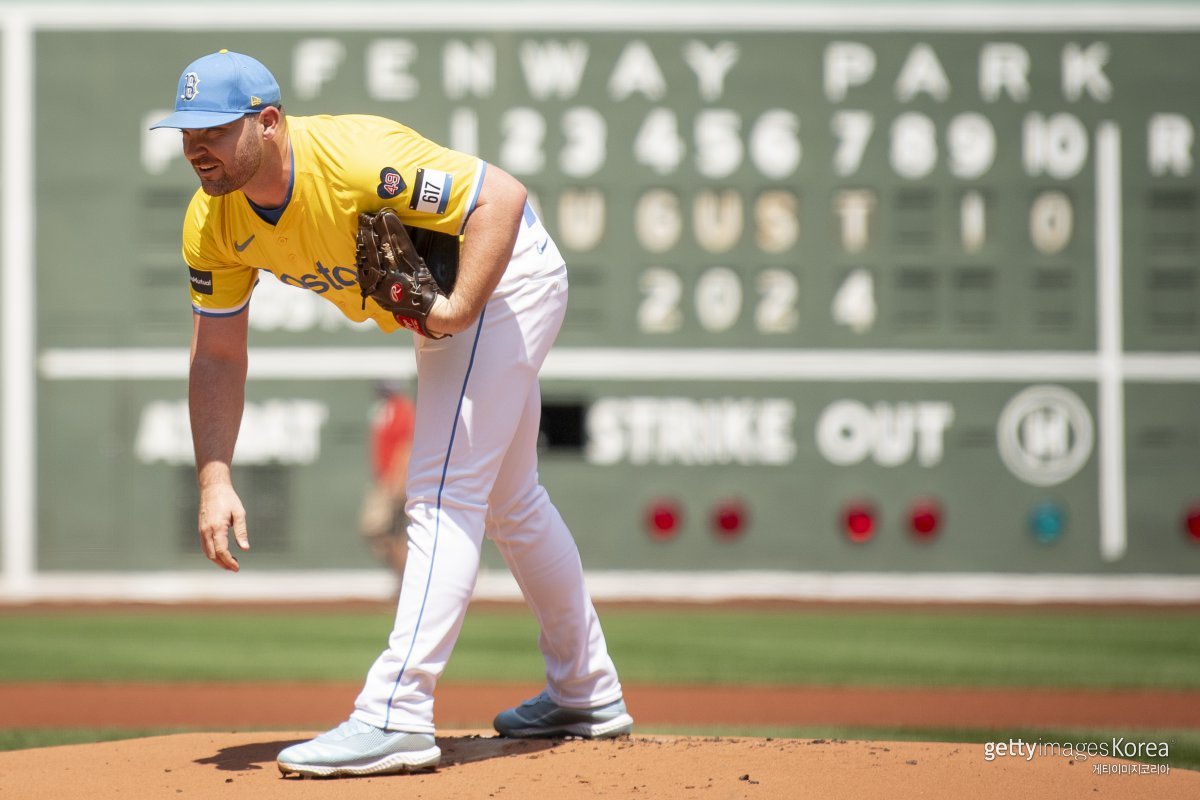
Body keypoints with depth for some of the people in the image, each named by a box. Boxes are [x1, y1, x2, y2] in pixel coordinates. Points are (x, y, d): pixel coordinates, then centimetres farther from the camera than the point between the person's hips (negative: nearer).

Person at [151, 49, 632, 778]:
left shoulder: (356, 161, -37)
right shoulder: (213, 223, -14)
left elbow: (503, 195, -35)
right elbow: (217, 357, -8)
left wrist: (460, 309, -40)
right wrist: (215, 482, -17)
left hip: (503, 274, -9)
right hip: (437, 303, 9)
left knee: (444, 498, -19)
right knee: (508, 502, 21)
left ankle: (396, 717, -24)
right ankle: (587, 695, 37)